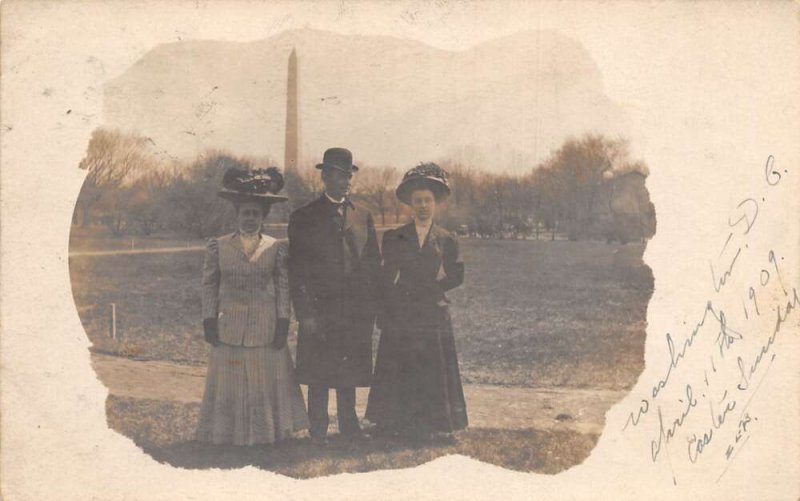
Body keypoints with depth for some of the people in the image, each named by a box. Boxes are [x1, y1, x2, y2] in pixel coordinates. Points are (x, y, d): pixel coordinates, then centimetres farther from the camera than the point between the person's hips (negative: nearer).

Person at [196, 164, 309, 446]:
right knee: (229, 383, 5)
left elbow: (284, 287, 2)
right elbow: (209, 286, 4)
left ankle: (266, 431, 19)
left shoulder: (278, 248, 3)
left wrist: (283, 323, -4)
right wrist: (209, 322, -3)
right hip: (229, 329, 0)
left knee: (266, 382, 7)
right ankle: (229, 431, 16)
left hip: (266, 329, 0)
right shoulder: (218, 247, 4)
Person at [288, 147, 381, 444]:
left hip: (357, 314, 3)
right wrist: (305, 313, -11)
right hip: (320, 311, -3)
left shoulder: (363, 217, 12)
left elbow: (373, 265, 12)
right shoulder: (303, 218, 0)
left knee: (350, 376, 11)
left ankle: (349, 426, 23)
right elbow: (297, 270, -3)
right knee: (319, 377, 3)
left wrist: (370, 308, 4)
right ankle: (318, 431, 14)